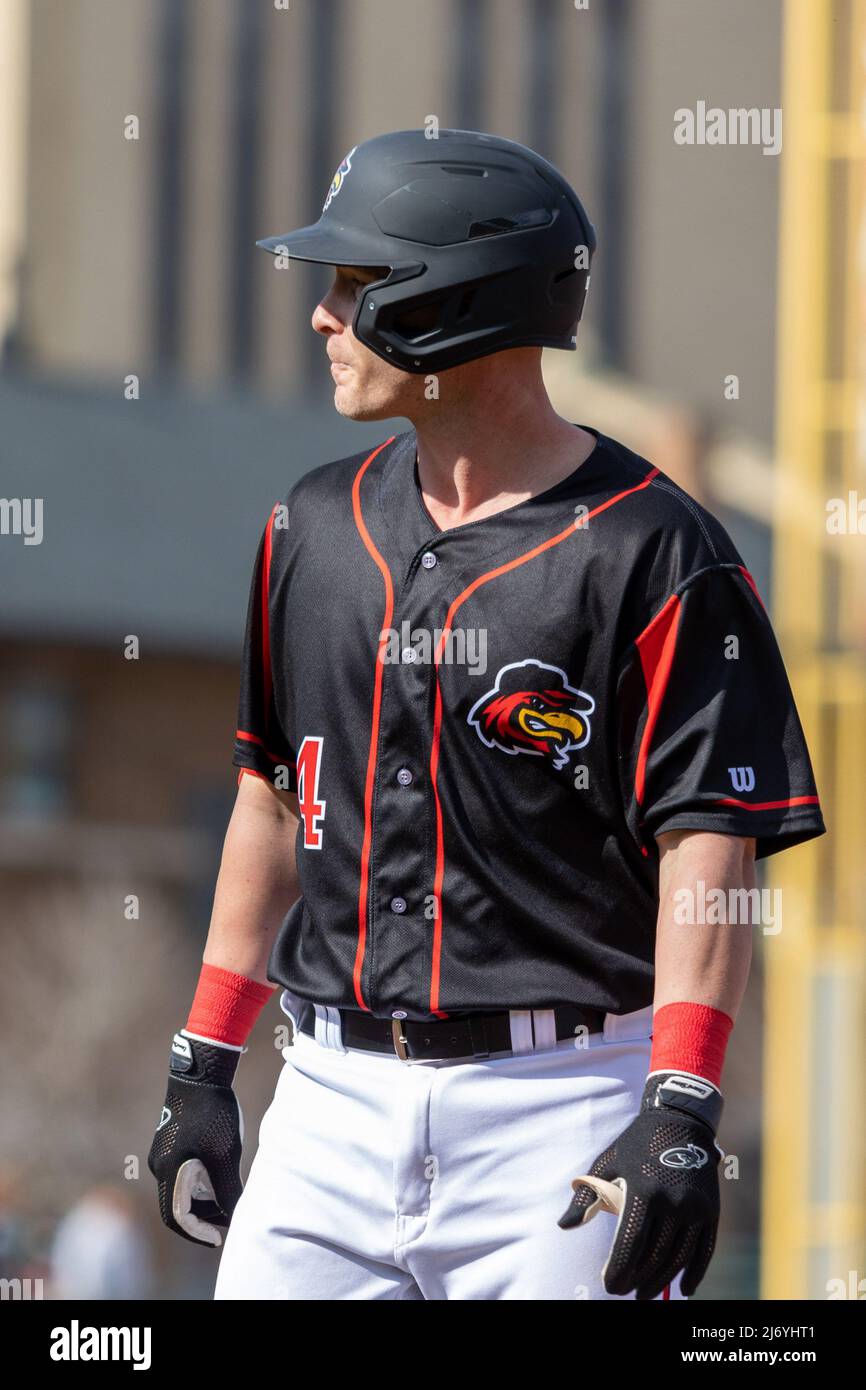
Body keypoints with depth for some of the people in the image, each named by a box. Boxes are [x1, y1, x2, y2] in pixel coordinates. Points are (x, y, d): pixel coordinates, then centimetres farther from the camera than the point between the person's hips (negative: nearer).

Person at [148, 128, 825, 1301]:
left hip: (564, 1103, -6)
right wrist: (202, 1069, 15)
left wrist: (684, 1113, -23)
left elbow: (712, 848, -13)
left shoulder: (651, 555, -8)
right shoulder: (318, 527, 12)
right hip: (337, 1090, 6)